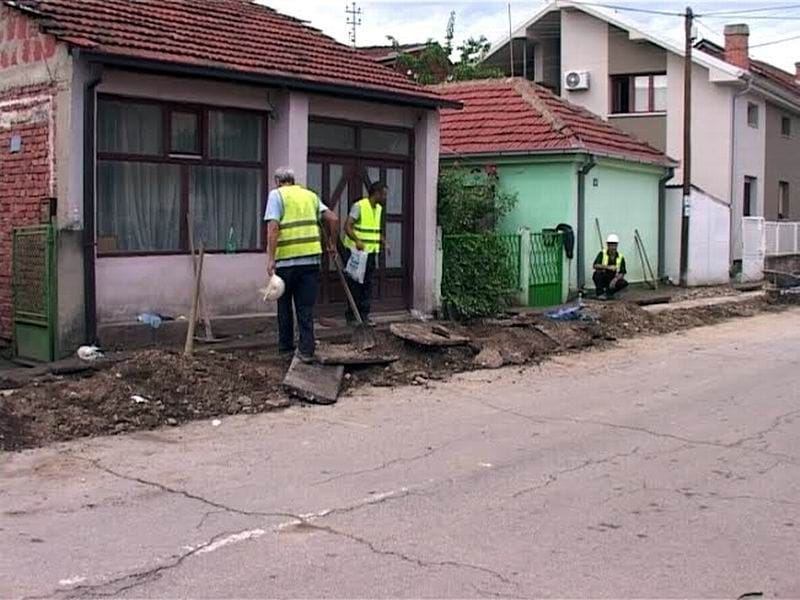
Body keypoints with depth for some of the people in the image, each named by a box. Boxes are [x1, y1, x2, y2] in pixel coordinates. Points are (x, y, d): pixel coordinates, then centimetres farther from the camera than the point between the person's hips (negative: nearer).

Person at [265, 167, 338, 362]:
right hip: (311, 259, 3)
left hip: (286, 260, -3)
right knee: (306, 307, 7)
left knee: (285, 304, 14)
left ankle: (285, 345, 24)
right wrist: (332, 243, 21)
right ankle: (306, 350, 1)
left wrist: (271, 258, -15)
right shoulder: (310, 195, 14)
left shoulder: (276, 195, 0)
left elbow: (273, 228, -12)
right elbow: (333, 219, 9)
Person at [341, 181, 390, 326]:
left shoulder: (378, 209, 13)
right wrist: (357, 241, -33)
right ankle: (351, 315, 6)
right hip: (356, 251, -7)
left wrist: (384, 242, 8)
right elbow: (347, 226, -19)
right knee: (354, 283, -1)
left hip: (371, 252, 7)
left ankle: (364, 314, 12)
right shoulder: (359, 206, -12)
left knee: (368, 284, 7)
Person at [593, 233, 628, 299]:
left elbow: (622, 273, -7)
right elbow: (595, 265, -23)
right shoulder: (602, 254, -9)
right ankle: (600, 293, -17)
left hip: (613, 279, 2)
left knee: (624, 283, -24)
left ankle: (608, 293, 0)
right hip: (602, 279, -2)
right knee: (598, 272, -33)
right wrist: (607, 267, -36)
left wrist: (615, 279, -27)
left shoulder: (621, 257, -4)